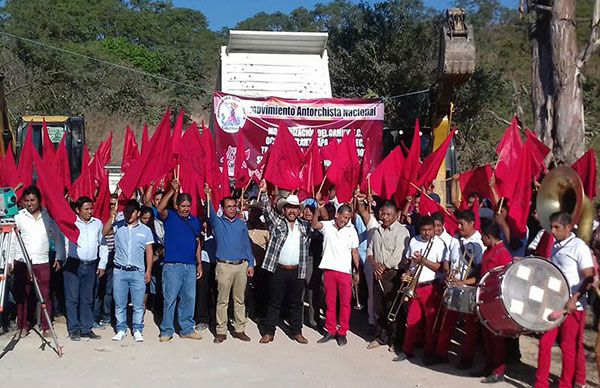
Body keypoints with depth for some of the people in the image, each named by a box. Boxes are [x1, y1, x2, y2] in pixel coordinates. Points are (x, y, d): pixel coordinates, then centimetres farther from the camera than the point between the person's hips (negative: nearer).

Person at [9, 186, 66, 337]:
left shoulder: (48, 216, 4)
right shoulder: (18, 217, 1)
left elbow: (58, 238, 11)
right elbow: (11, 239, 3)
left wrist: (59, 258, 6)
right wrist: (9, 261, -1)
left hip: (42, 263, 0)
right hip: (21, 262, 0)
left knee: (45, 295, -1)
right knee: (22, 296, 5)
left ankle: (46, 327, 8)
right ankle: (23, 326, 17)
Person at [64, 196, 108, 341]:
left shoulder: (98, 223, 9)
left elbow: (103, 244, 14)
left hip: (90, 266, 3)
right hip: (73, 265, -3)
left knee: (87, 299, 8)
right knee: (72, 298, -1)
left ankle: (86, 329, 15)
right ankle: (74, 330, 7)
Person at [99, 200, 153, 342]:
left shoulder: (145, 230, 4)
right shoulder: (118, 226, 4)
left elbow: (149, 251, 6)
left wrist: (148, 271, 1)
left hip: (138, 272, -1)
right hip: (119, 271, 1)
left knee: (138, 304, 2)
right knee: (119, 304, 7)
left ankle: (137, 330, 12)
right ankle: (121, 330, 19)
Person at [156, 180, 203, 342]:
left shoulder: (195, 221, 15)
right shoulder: (170, 217, 2)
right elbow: (160, 209, -21)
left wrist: (199, 264, 12)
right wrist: (172, 190, -22)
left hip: (190, 266, 4)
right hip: (172, 265, -4)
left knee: (189, 299, 8)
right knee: (170, 298, -2)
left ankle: (187, 329, 18)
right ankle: (166, 331, 8)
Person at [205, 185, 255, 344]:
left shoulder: (242, 224, 13)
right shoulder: (218, 222, 5)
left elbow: (247, 244, 14)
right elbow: (210, 213, -15)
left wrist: (251, 264, 8)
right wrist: (208, 196, -32)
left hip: (242, 265, 3)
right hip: (224, 266, -3)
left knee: (240, 299, 8)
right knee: (222, 300, 0)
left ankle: (239, 329, 15)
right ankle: (221, 331, 6)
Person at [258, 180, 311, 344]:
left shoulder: (304, 226, 12)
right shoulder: (277, 222, 2)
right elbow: (267, 209, -9)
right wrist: (263, 192, -25)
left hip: (297, 271, 3)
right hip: (278, 270, -2)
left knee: (296, 303, 11)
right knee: (274, 303, 5)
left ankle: (296, 332, 23)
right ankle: (268, 332, 14)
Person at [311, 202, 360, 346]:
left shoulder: (351, 230, 4)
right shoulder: (327, 226, 1)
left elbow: (355, 252, 7)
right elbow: (314, 225, -19)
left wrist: (357, 271, 4)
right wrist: (319, 208, -31)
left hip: (345, 271, 0)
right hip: (329, 269, 0)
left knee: (345, 303, 3)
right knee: (330, 302, 8)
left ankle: (342, 333, 14)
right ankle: (331, 331, 18)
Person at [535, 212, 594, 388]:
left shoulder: (579, 247, -12)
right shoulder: (555, 246, 11)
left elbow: (589, 277, -17)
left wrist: (574, 298, -25)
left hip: (573, 307, -7)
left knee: (569, 348, 3)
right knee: (544, 343, 6)